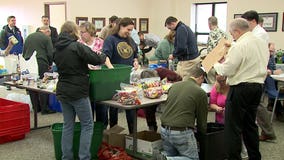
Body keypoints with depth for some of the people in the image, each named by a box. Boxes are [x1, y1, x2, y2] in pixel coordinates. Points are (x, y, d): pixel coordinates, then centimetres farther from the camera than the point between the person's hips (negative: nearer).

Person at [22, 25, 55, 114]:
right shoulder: (46, 38, -2)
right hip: (41, 64, -5)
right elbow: (50, 54, -5)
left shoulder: (29, 37, 16)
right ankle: (44, 108, 3)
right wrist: (49, 64, 9)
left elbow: (24, 53, 18)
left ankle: (35, 107, 16)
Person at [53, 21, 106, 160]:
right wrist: (104, 56, 5)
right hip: (78, 92, -7)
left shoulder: (57, 49, 7)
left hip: (62, 92, 7)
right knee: (87, 125, 5)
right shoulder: (77, 47, -15)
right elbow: (96, 59, -16)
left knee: (68, 125, 15)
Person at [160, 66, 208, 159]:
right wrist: (202, 134, 23)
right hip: (182, 133, -6)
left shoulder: (174, 85, 10)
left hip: (164, 130, 6)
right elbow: (202, 119, 4)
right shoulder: (200, 93, -5)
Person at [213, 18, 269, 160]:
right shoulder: (261, 43, 9)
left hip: (241, 88, -9)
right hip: (258, 86, 9)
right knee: (250, 124, 19)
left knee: (233, 127, 0)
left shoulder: (239, 46, -17)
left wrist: (216, 64, 3)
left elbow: (226, 70, -17)